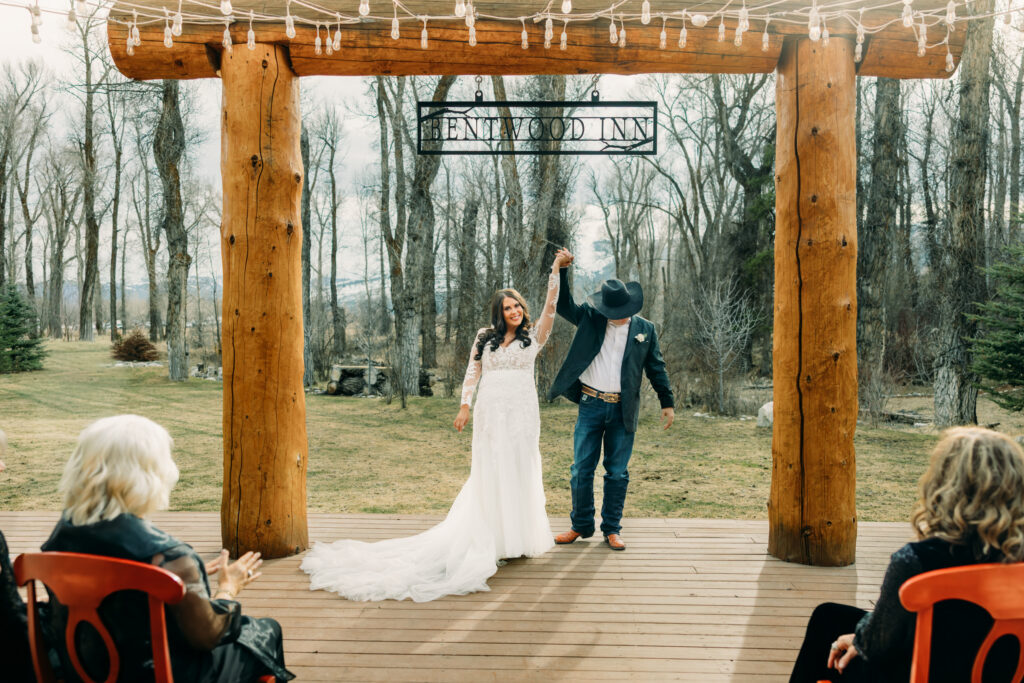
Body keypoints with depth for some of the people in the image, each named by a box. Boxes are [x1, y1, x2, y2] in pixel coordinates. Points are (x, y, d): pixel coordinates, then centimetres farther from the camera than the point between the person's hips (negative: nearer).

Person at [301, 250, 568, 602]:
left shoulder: (532, 337, 6)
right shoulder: (485, 338, 10)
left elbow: (550, 306, -4)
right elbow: (472, 372, 9)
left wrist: (556, 269, -12)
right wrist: (465, 405, -1)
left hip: (522, 414, 0)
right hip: (490, 414, 0)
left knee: (521, 472, 4)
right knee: (488, 474, 2)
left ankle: (522, 536, 14)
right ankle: (491, 539, 9)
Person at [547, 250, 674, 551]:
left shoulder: (645, 329, 5)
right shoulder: (590, 318, 5)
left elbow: (656, 368, 9)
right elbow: (563, 305, -2)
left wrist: (668, 402, 9)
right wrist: (562, 269, -14)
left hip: (623, 411, 0)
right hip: (590, 405, 1)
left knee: (617, 473, 6)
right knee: (581, 470, 5)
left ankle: (612, 529, 19)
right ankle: (581, 526, 20)